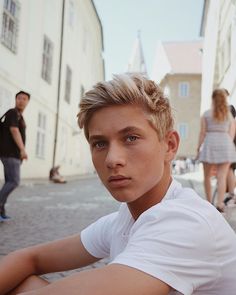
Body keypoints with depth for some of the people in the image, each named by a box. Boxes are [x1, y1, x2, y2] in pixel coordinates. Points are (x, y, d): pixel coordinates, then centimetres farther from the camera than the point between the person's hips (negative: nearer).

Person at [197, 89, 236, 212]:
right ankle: (220, 204, -10)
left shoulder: (206, 114, 1)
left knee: (207, 176, 12)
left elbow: (202, 133, -3)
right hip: (225, 144, 1)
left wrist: (198, 147, 5)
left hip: (210, 144, -1)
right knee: (222, 177, -2)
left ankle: (209, 202, 18)